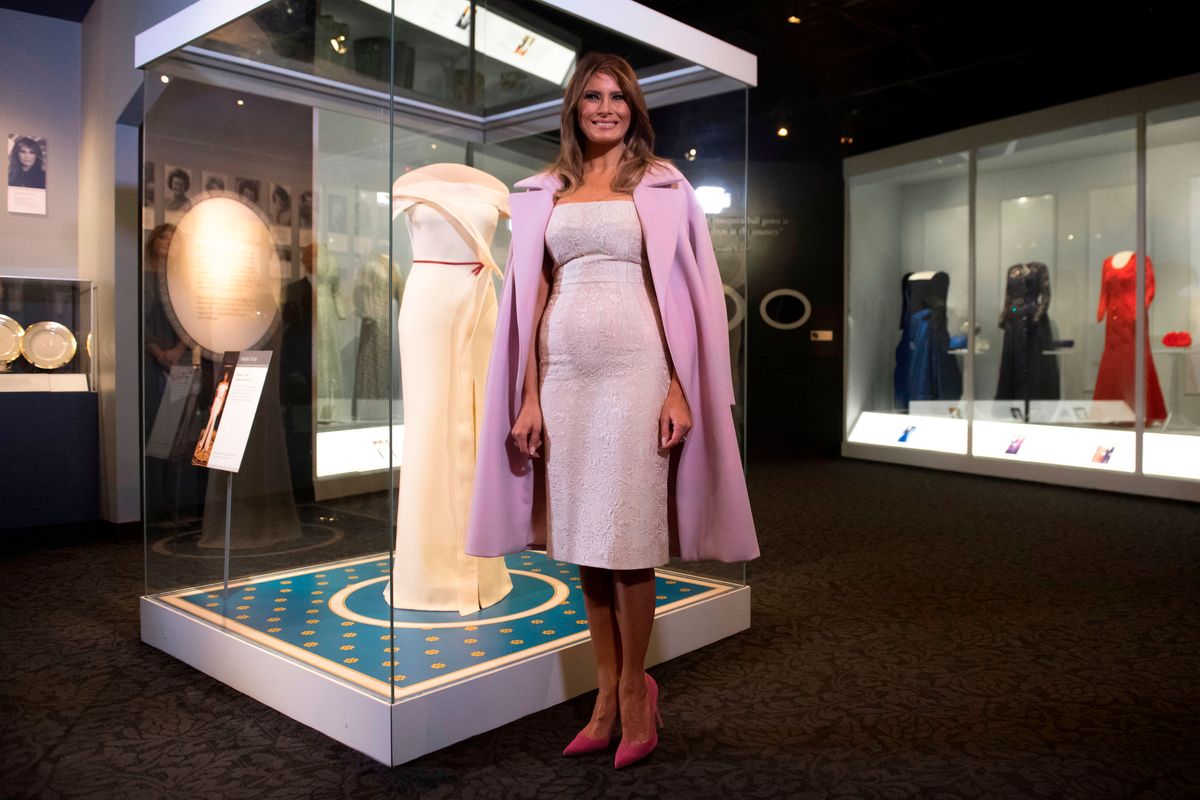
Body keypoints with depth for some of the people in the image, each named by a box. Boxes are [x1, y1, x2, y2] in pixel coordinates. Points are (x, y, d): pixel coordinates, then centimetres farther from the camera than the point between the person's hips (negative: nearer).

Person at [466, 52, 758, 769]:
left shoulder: (663, 187, 7)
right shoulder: (544, 192, 15)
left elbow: (685, 294, 1)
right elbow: (532, 297, 11)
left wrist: (681, 388, -9)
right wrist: (528, 395, 4)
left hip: (636, 369, -3)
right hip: (562, 371, 4)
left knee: (627, 536, -1)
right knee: (582, 538, 7)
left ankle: (633, 689, 19)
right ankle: (608, 693, 22)